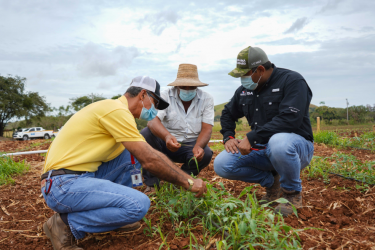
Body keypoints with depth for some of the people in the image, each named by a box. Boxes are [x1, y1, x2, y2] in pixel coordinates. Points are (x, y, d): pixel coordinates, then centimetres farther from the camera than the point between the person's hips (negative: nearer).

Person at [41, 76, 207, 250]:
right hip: (63, 185, -10)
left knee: (133, 154, 6)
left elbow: (149, 155, 19)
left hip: (82, 176, 10)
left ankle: (113, 212, 11)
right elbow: (149, 161, -19)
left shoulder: (115, 110, 15)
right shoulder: (117, 110, -16)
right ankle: (65, 224, -6)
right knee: (139, 204, -22)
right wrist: (188, 182, -8)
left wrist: (181, 175, 16)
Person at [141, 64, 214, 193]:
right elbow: (153, 120, -24)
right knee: (145, 134, -27)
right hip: (165, 143, 0)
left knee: (206, 154, -30)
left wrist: (198, 146, -34)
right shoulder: (166, 96, -8)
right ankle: (152, 184, -15)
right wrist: (167, 136, -46)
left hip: (191, 145, 1)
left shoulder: (207, 99, -3)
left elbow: (207, 129, -12)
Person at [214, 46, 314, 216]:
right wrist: (228, 137, 5)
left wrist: (251, 138, -29)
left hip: (297, 145, -6)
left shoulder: (292, 81, -13)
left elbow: (289, 119, -27)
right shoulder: (245, 89, 9)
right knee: (221, 165, -13)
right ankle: (271, 181, 9)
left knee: (278, 142, -42)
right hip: (261, 148, 6)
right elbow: (228, 113, 23)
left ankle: (293, 192, -11)